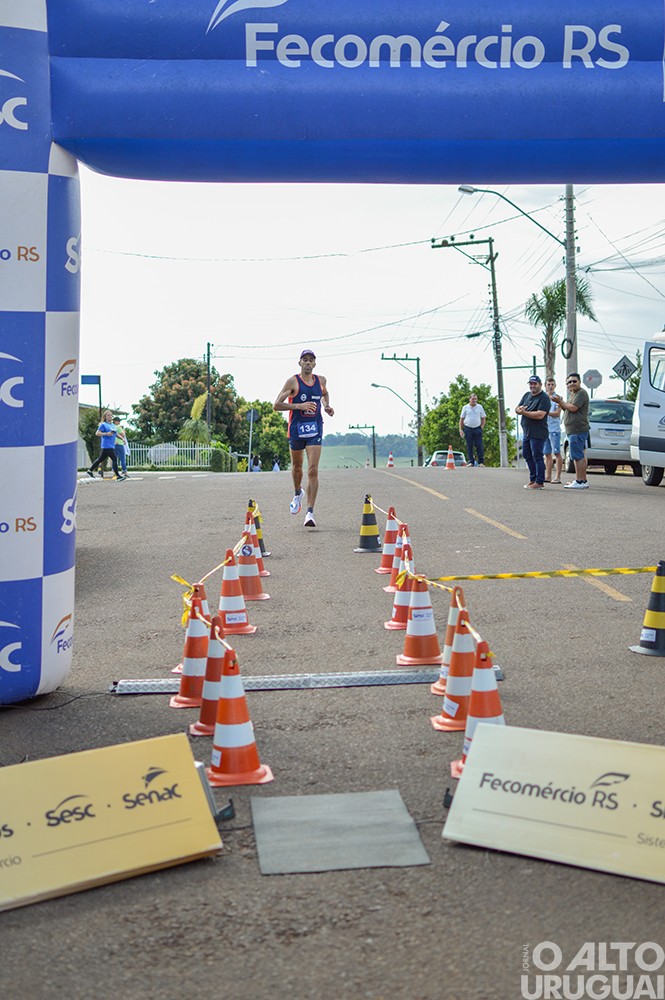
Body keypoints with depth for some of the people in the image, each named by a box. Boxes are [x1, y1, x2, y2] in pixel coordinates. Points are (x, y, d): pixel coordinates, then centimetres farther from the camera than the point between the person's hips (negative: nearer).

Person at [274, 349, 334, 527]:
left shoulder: (321, 380, 7)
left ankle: (310, 512, -13)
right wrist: (299, 406, -20)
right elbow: (276, 405, -10)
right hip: (296, 428, -1)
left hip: (315, 428, 1)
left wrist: (327, 406, 10)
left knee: (313, 470, -11)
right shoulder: (293, 382, -6)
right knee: (297, 466, 17)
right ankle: (297, 493, 49)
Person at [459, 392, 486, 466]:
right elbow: (461, 419, 8)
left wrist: (481, 427, 2)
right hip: (468, 428, 0)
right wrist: (461, 430, 0)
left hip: (477, 429, 0)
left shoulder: (480, 407, 10)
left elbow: (483, 418, 14)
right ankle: (470, 462, 5)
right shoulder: (465, 408, 7)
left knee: (479, 446, -5)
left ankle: (481, 462, -1)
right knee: (469, 446, 0)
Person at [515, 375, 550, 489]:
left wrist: (524, 412, -16)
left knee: (537, 457, -7)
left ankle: (539, 482, -4)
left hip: (537, 433, -9)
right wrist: (519, 409, -12)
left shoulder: (544, 398, -10)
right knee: (527, 455, 14)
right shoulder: (526, 395, 15)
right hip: (526, 432, 9)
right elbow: (517, 409, 12)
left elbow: (540, 415, -22)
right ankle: (532, 479, 25)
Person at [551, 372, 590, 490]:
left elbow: (573, 408, -19)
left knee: (578, 456, -11)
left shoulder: (581, 393, -10)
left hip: (578, 430, -11)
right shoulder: (572, 394, 23)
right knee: (579, 456, 13)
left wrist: (560, 402, -7)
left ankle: (580, 481, -12)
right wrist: (561, 402, 5)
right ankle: (580, 480, 18)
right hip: (573, 430, 11)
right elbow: (567, 409, 23)